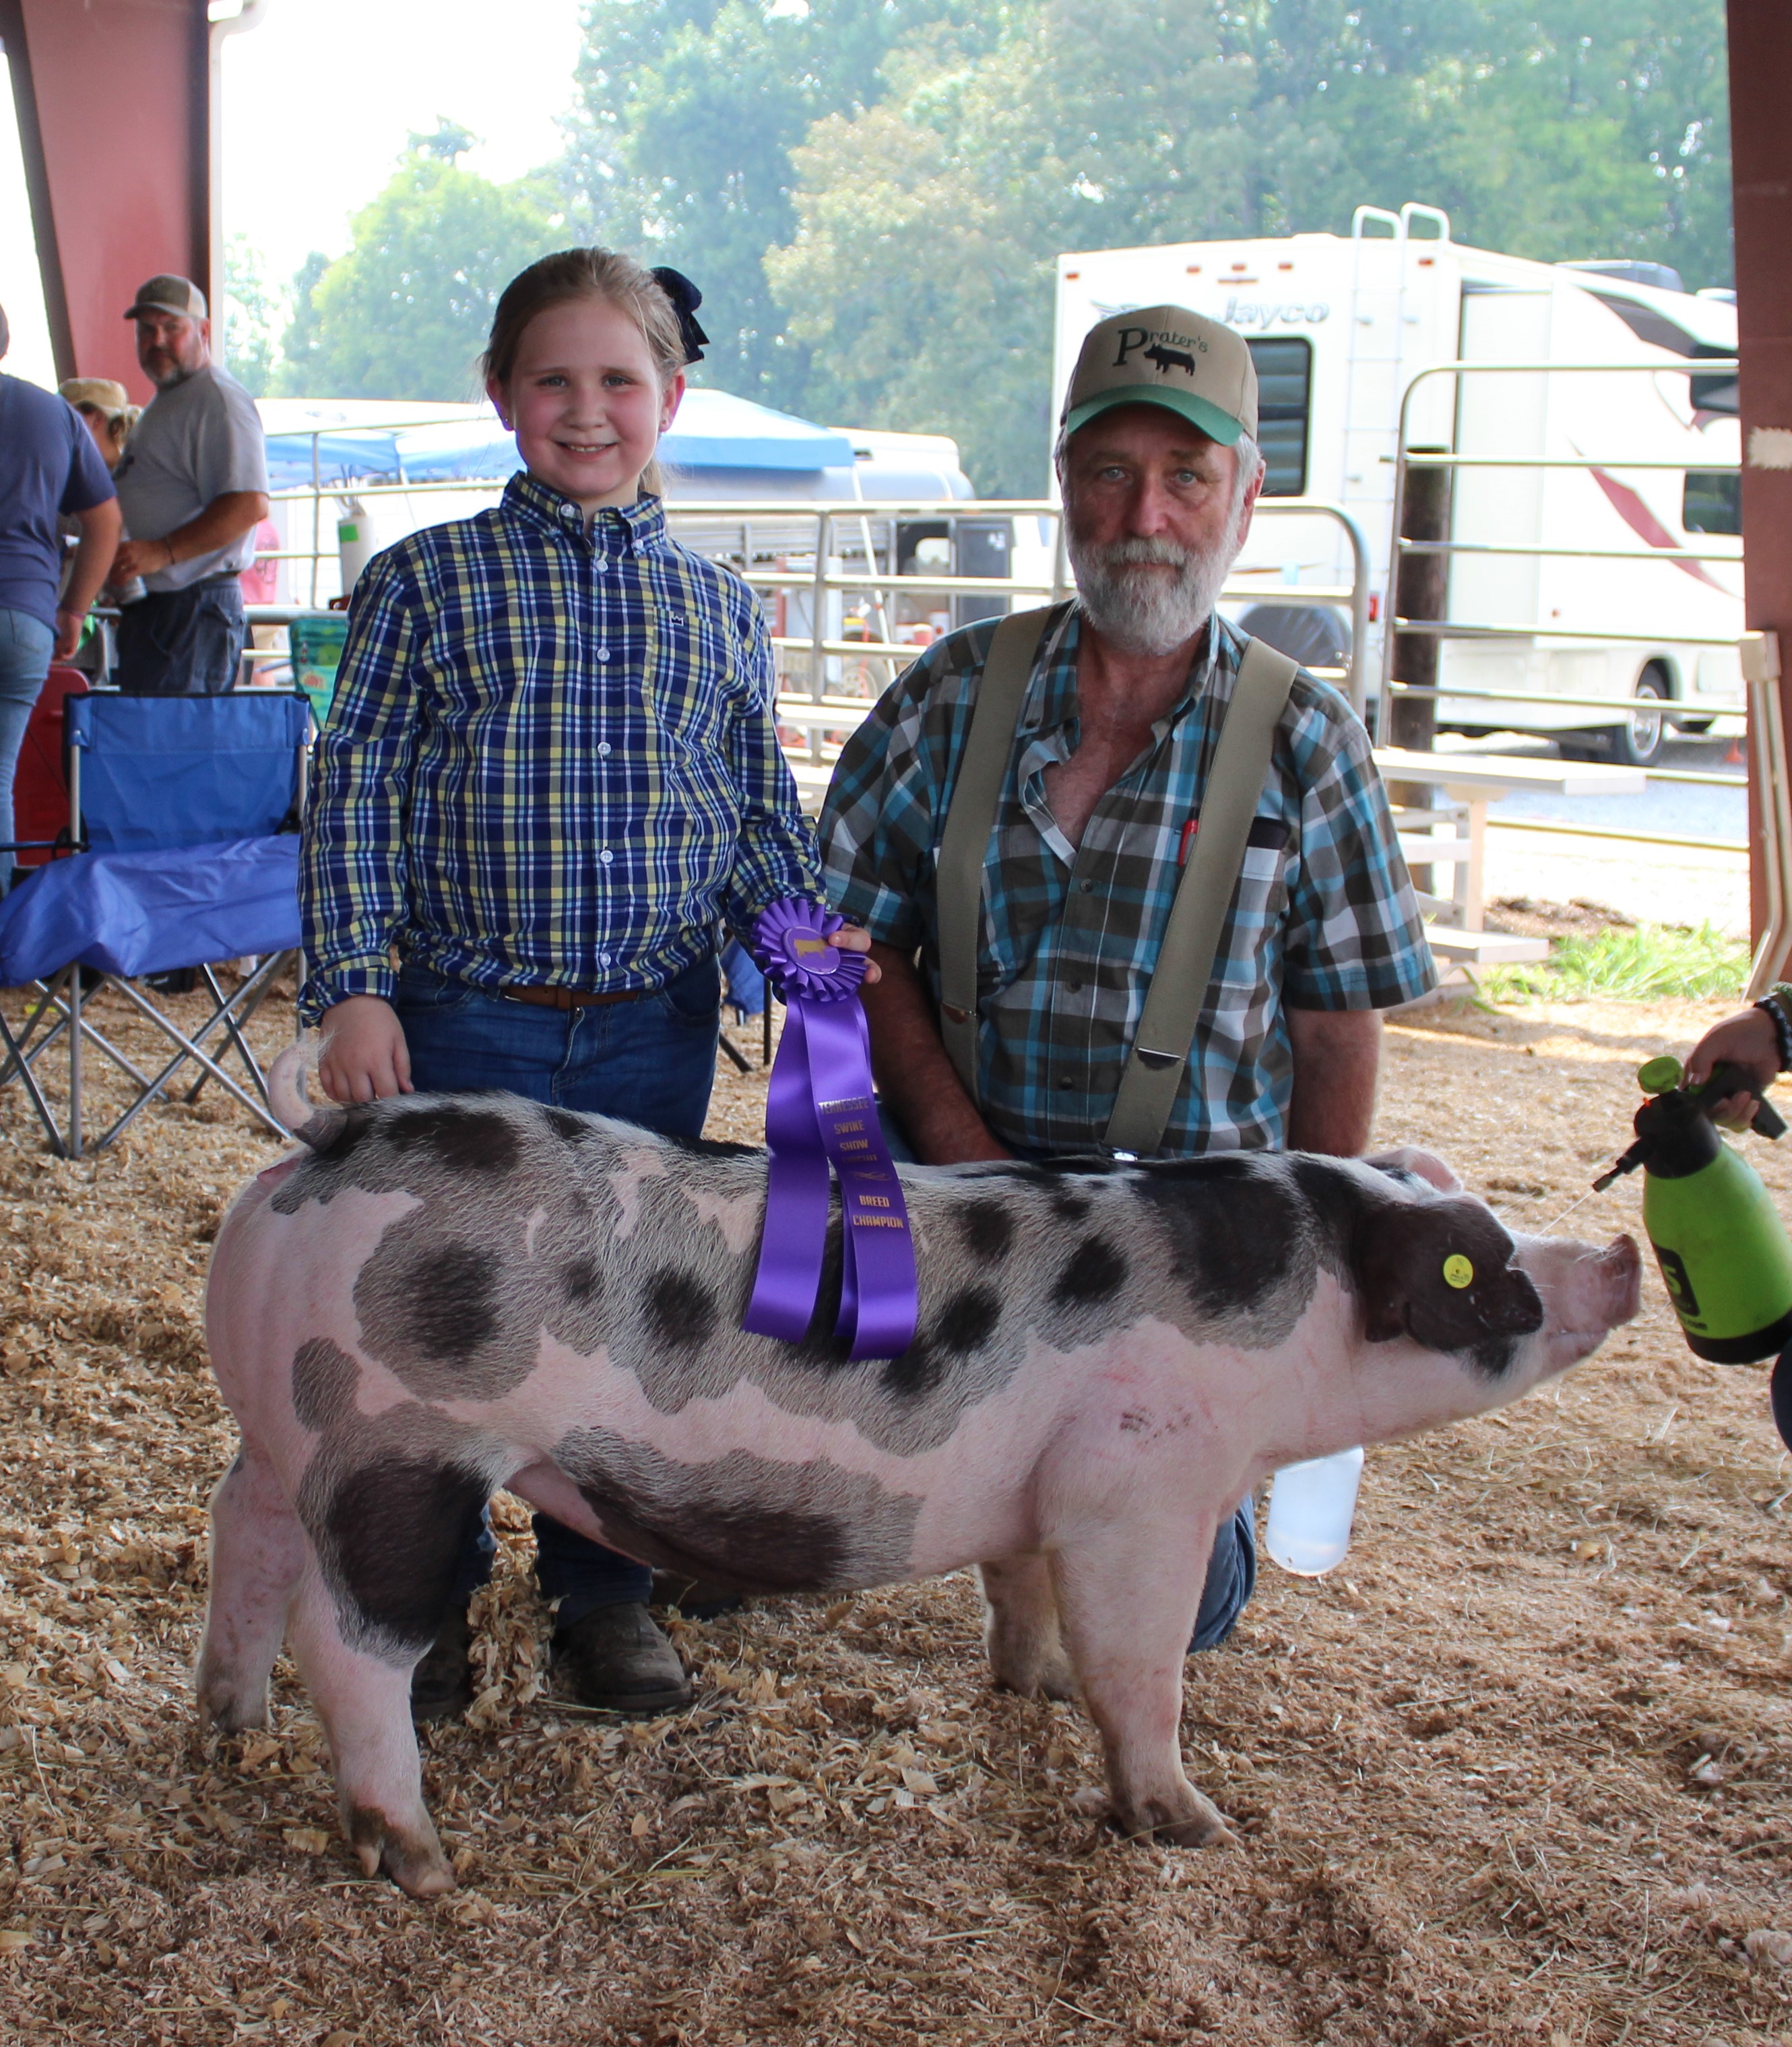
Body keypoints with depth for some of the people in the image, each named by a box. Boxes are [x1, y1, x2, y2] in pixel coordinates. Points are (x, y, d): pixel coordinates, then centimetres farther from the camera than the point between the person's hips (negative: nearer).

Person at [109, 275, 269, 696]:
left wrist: (163, 551, -26)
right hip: (150, 606, 11)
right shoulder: (164, 403, 25)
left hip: (191, 608, -11)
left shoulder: (218, 401, -10)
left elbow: (250, 504, -22)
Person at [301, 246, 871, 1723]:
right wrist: (353, 989, -9)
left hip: (657, 1031, 2)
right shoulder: (427, 581, -1)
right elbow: (357, 794, -3)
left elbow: (763, 811, 12)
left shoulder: (718, 605, 6)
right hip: (466, 1022, -2)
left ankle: (605, 1589, 28)